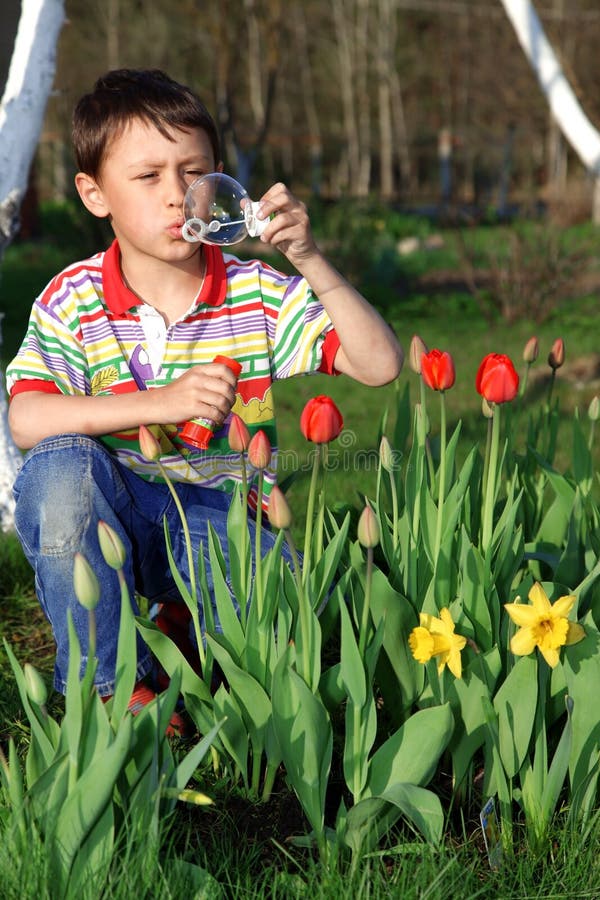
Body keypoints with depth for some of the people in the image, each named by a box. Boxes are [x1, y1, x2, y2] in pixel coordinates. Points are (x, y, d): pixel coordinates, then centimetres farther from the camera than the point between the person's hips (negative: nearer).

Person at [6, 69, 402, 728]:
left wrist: (311, 262, -22)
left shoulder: (259, 295, -2)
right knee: (60, 465, -34)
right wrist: (160, 403, -30)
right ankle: (108, 682, -15)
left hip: (220, 519, 0)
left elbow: (380, 365, -11)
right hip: (107, 518, 0)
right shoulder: (75, 299, -5)